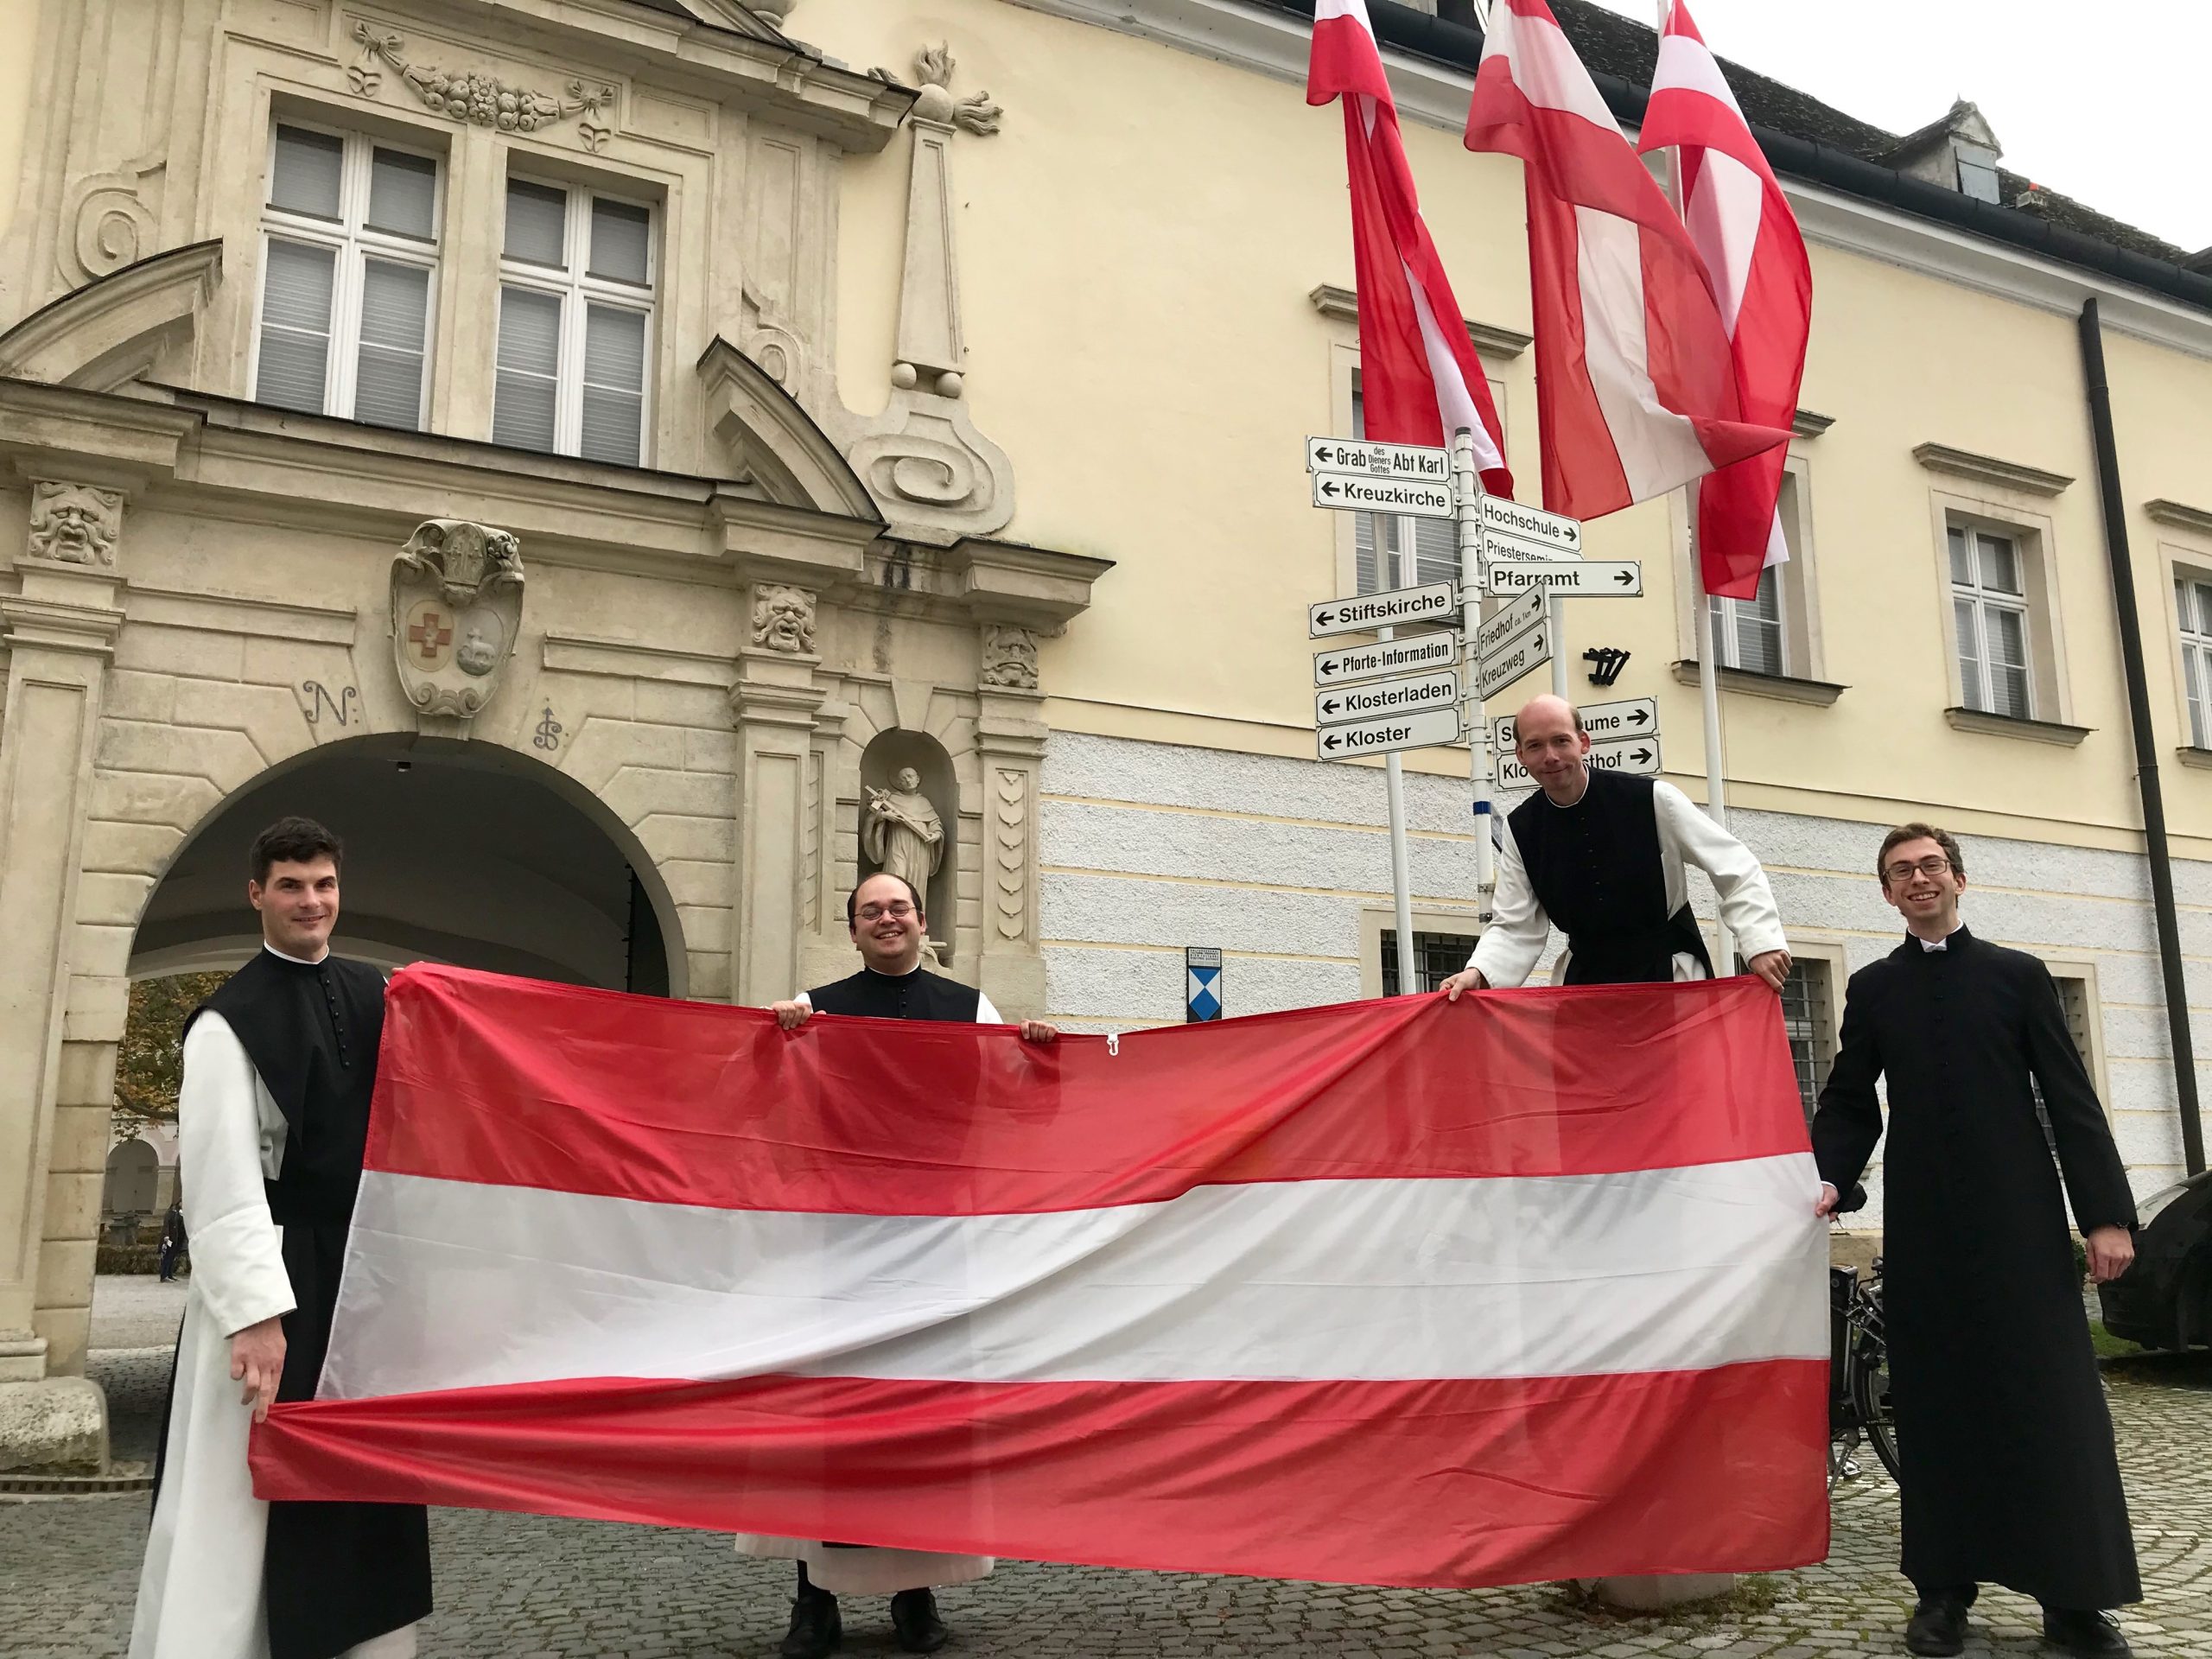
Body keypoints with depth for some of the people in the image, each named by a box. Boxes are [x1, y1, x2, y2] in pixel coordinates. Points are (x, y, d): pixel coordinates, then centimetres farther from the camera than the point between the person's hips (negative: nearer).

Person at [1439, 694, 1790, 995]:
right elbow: (1515, 928, -3)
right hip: (1586, 980, 3)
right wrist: (1479, 972, -21)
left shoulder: (1652, 800, -12)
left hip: (1671, 976, -3)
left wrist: (1761, 941, -17)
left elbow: (1735, 867, -6)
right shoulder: (1521, 830, -4)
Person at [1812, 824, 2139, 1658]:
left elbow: (2071, 1098, 2)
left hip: (2020, 1217, -1)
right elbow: (1848, 1103, 8)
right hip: (1923, 1226, 1)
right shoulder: (1872, 989, 9)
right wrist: (1830, 1180, -9)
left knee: (2054, 1397, -1)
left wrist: (2106, 1212, -4)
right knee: (1935, 1402, 4)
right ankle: (1945, 1587, 12)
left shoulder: (2018, 975, 6)